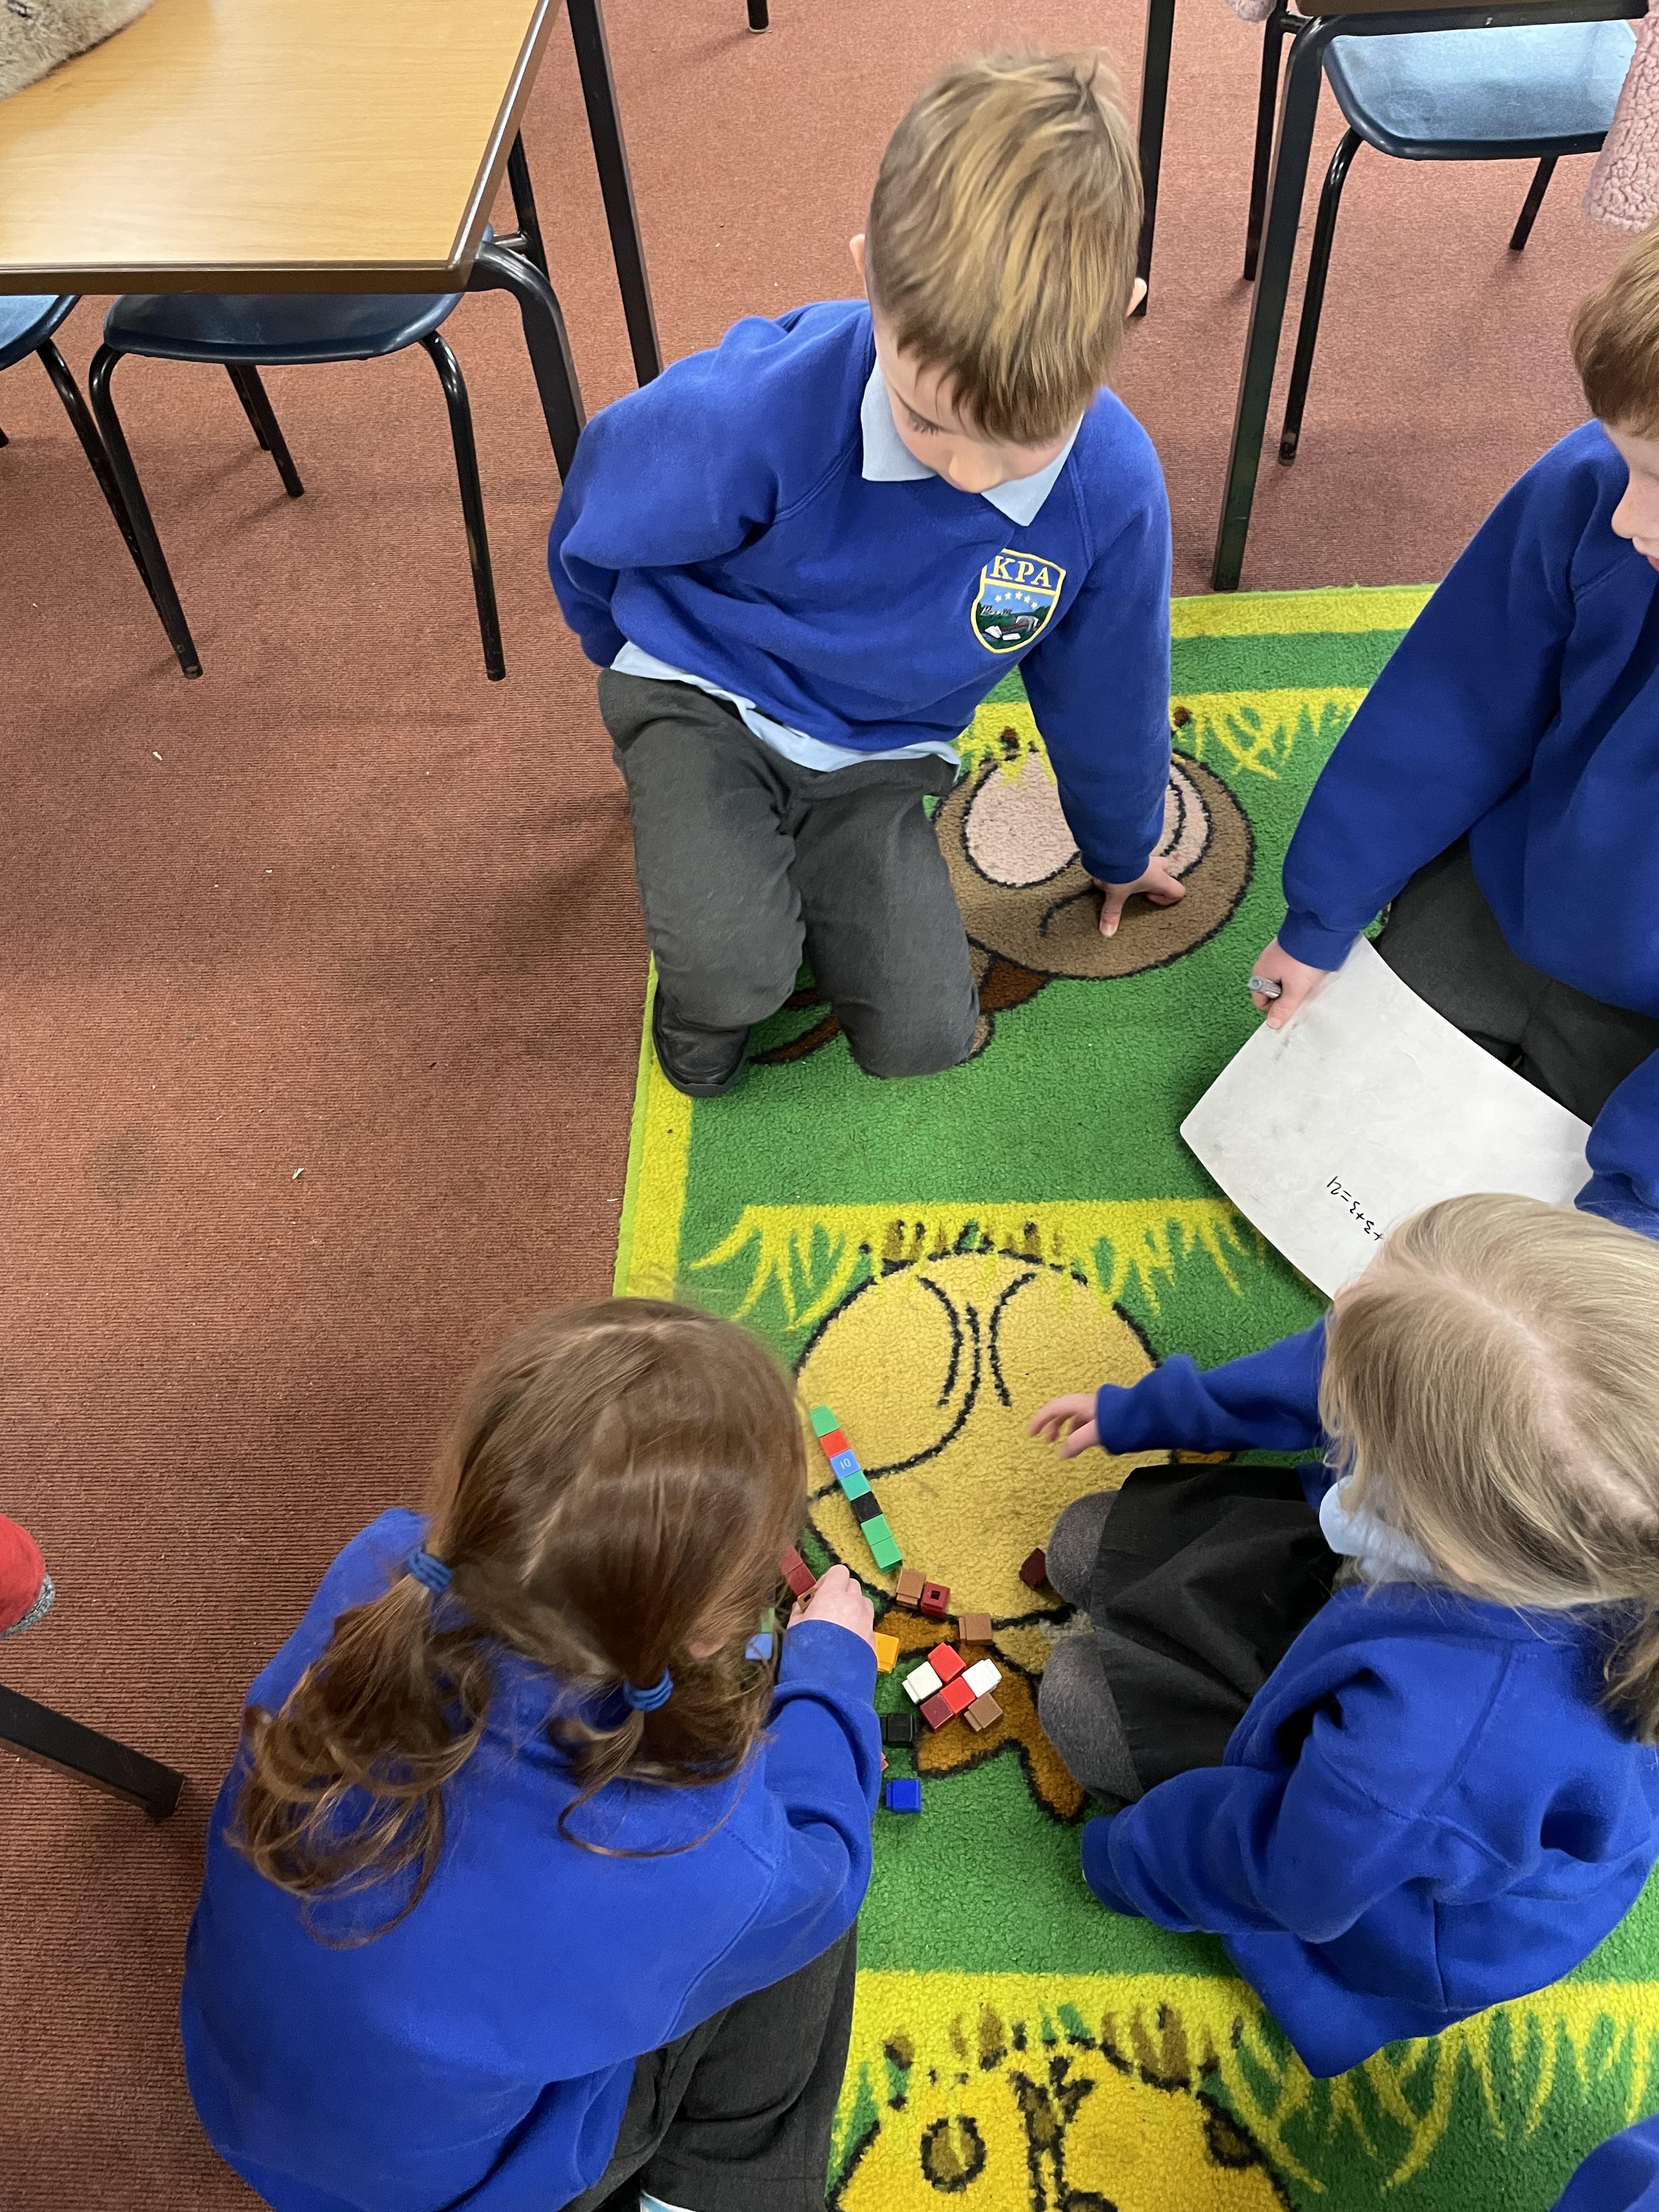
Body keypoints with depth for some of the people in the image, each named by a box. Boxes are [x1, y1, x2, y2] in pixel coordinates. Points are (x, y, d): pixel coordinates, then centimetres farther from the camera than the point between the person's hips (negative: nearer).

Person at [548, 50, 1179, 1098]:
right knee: (733, 975, -29)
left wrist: (1123, 850, 17)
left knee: (924, 1036, -7)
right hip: (703, 690, -3)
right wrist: (650, 658, 14)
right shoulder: (748, 417, -31)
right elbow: (593, 529, -7)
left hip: (878, 754, 3)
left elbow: (1105, 698, 0)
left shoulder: (1114, 490, -21)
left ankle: (790, 866, 21)